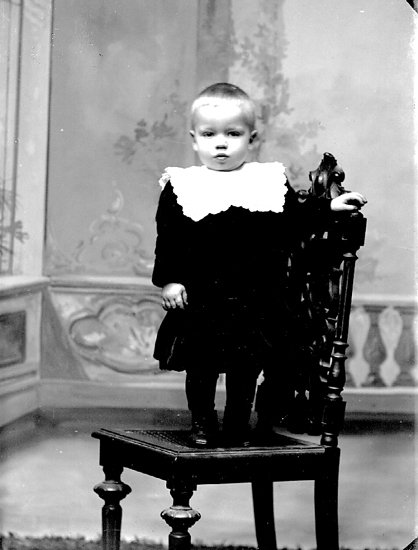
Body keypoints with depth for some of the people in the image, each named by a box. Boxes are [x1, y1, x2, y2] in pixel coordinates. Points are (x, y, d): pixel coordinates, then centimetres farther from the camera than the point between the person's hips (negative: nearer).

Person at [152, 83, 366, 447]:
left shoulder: (271, 181, 7)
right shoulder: (182, 186, 1)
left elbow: (296, 218, 15)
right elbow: (168, 239, 0)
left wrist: (330, 207, 5)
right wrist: (169, 279, -7)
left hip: (256, 299, 1)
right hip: (201, 298, -1)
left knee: (246, 369, 9)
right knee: (201, 366, 8)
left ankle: (238, 428, 25)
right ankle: (202, 425, 26)